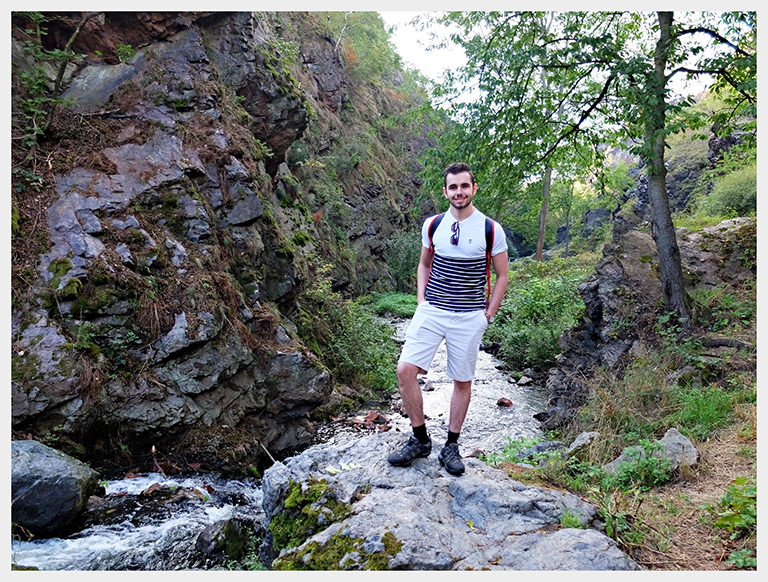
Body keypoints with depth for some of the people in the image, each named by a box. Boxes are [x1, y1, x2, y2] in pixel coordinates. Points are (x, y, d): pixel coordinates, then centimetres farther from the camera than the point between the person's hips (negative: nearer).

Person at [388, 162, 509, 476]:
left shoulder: (491, 230, -3)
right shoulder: (432, 225, 4)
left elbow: (502, 276, 5)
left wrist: (488, 314, 0)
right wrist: (421, 301, 6)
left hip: (470, 318, -2)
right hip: (431, 310, 2)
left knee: (463, 381, 6)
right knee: (406, 370, -10)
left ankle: (451, 447, 24)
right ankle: (420, 440, 8)